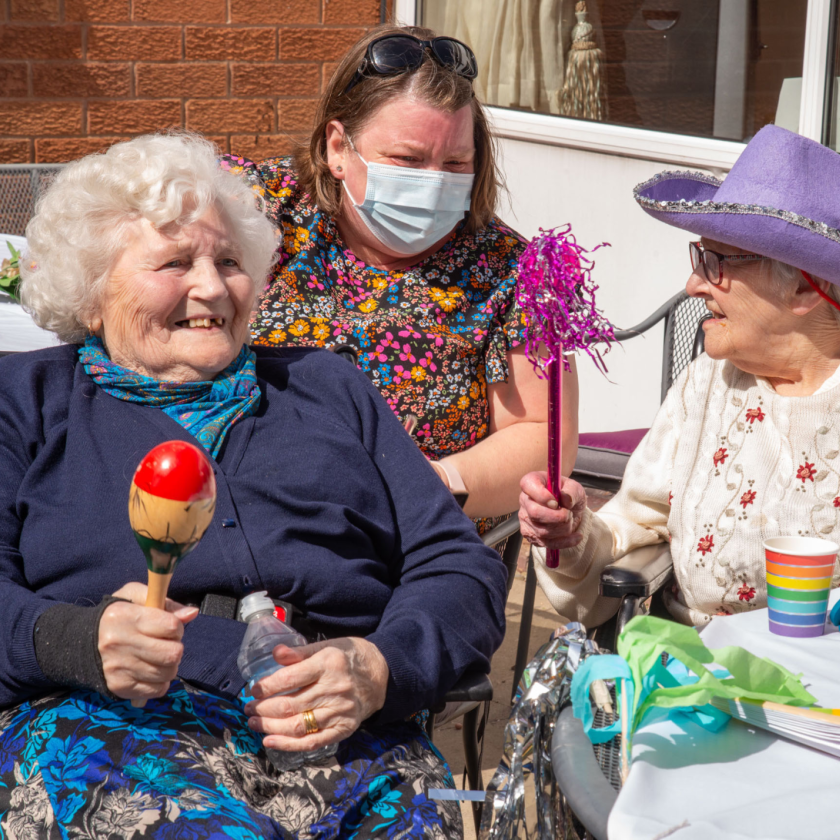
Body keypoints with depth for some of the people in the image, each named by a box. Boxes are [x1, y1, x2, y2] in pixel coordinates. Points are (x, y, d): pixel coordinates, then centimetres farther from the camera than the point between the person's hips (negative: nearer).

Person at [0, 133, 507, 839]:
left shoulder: (326, 386, 26)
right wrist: (83, 640, -16)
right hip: (112, 721, -2)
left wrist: (380, 669, -5)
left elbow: (459, 565, 17)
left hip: (345, 732, 3)